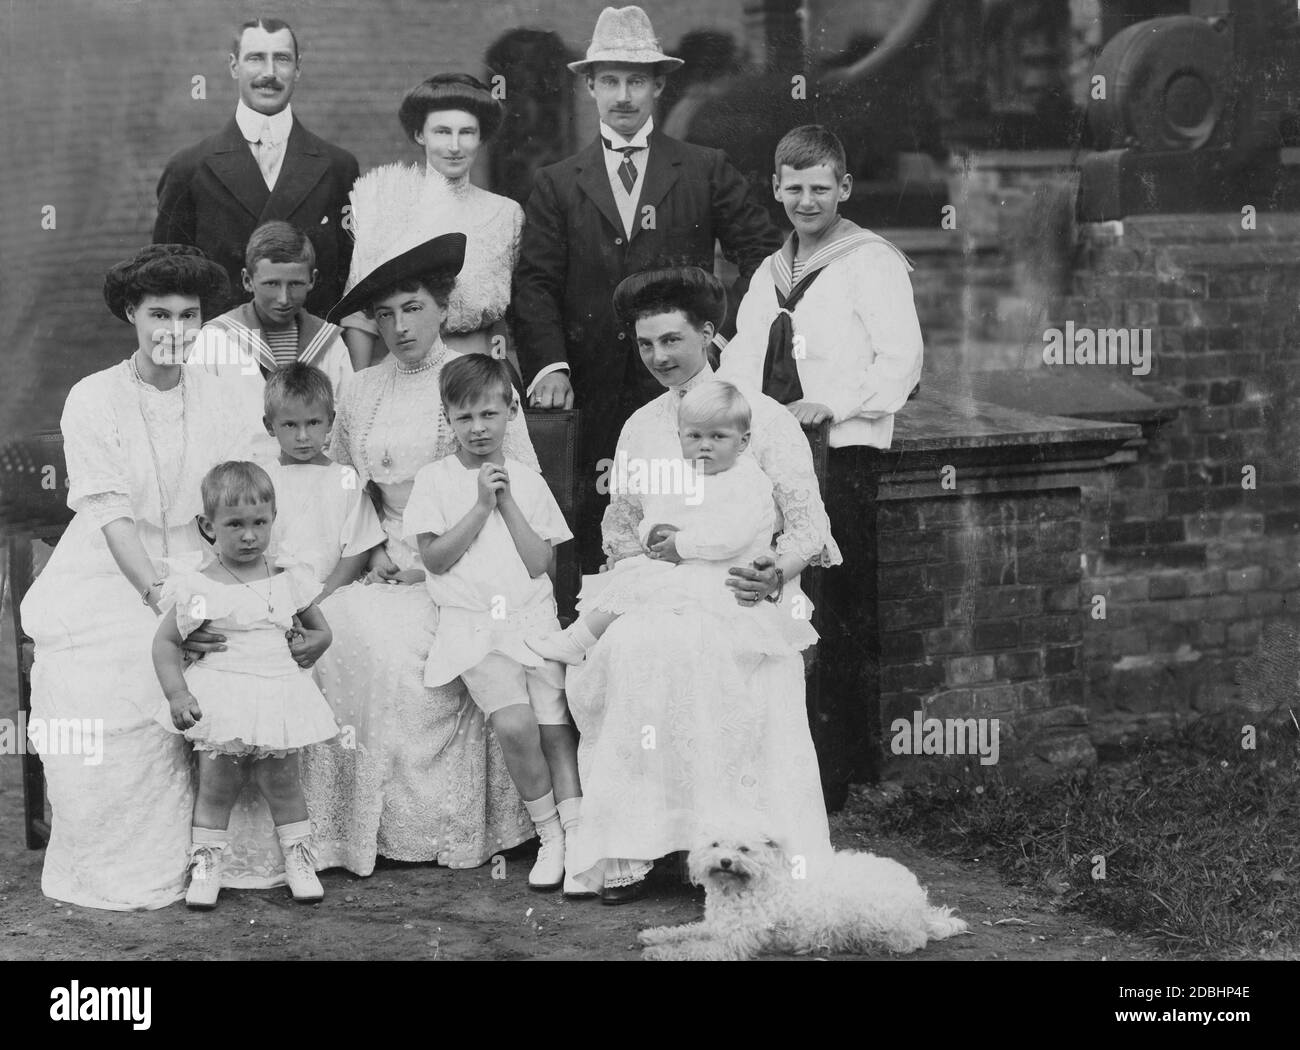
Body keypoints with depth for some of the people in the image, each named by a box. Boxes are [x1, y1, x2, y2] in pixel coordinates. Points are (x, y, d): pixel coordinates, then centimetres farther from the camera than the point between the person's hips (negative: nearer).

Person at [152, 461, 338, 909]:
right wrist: (177, 694, -12)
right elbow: (166, 641, -2)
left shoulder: (288, 577, 5)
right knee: (217, 784, 0)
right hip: (219, 695, -2)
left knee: (282, 781, 5)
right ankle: (205, 864, 15)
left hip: (278, 691, 2)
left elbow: (321, 629, 21)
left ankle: (299, 858, 20)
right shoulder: (197, 583, -5)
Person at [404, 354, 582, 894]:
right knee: (515, 724, -20)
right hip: (471, 623, -2)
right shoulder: (434, 479, 7)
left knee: (556, 725, -9)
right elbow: (435, 558, -2)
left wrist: (508, 502, -3)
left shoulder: (527, 481, 12)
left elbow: (542, 564, 4)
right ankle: (548, 834, -5)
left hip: (533, 615, 2)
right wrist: (481, 505, -6)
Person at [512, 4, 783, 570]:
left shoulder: (707, 171, 9)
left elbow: (763, 251, 8)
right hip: (593, 390, 1)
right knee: (597, 540, 0)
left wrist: (729, 334, -4)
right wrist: (550, 365, -11)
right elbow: (535, 283, 4)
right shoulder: (557, 184, 11)